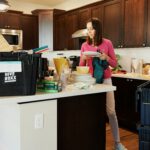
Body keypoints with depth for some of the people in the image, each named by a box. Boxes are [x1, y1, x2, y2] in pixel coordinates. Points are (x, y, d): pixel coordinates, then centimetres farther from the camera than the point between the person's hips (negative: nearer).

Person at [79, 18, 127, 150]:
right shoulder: (84, 45, 3)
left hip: (105, 80, -1)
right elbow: (81, 66, 7)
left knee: (111, 111, 0)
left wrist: (106, 57, -17)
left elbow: (114, 64, 2)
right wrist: (83, 58, -13)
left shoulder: (107, 43, -2)